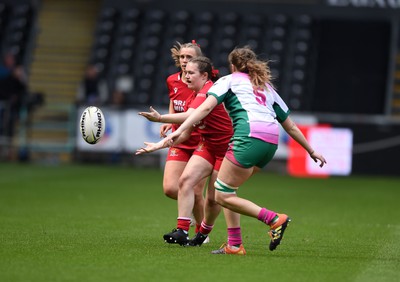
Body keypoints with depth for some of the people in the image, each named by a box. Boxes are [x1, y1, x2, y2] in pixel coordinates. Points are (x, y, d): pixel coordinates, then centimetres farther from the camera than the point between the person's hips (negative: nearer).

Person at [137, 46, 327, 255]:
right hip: (271, 142, 7)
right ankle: (234, 245, 10)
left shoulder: (229, 80, 16)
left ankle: (274, 219, -10)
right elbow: (290, 126, 33)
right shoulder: (266, 87, 32)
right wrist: (311, 151, 43)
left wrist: (179, 131, -11)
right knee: (225, 189, 18)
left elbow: (206, 107, -2)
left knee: (223, 196, -1)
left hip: (249, 136, -7)